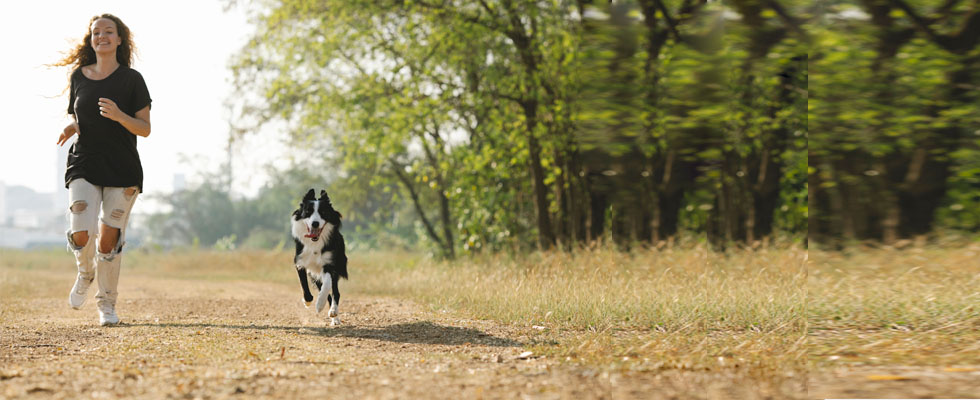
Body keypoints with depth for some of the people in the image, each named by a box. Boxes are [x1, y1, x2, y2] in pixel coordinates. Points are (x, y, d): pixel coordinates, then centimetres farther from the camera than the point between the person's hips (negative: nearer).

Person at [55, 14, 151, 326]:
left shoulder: (131, 79, 0)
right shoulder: (79, 77, 9)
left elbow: (145, 129, -1)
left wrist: (119, 116, -20)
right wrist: (70, 130, -3)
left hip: (123, 169, -1)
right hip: (84, 164, 1)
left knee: (109, 239, -4)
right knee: (81, 234, -16)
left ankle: (107, 304, 15)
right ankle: (85, 272, 18)